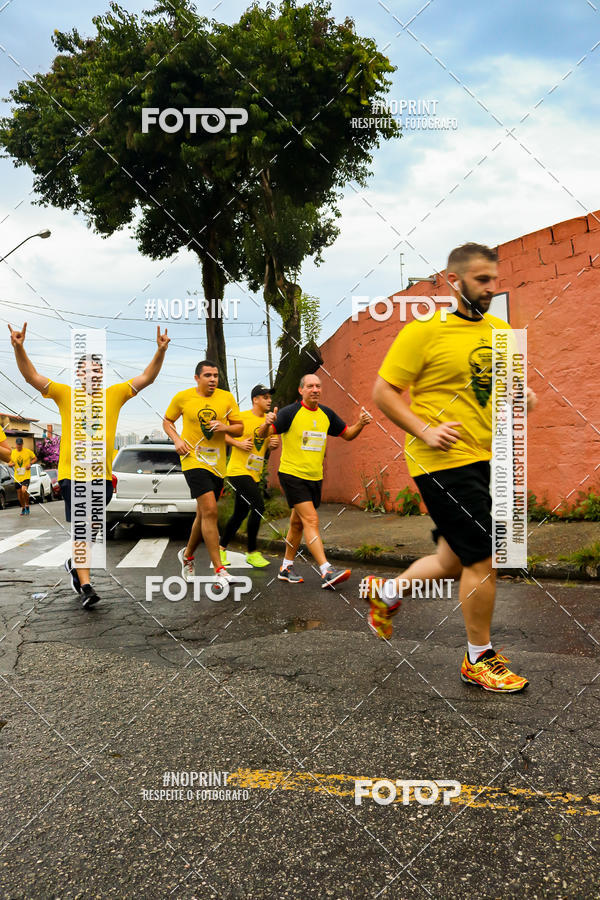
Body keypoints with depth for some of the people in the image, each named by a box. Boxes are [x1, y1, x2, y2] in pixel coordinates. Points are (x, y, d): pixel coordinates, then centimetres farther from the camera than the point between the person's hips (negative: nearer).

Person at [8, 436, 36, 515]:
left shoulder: (28, 451, -4)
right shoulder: (12, 452, 6)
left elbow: (35, 458, 8)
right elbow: (10, 463, 16)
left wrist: (30, 464, -11)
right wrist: (11, 464, -9)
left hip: (26, 476, -4)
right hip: (17, 477, 4)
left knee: (24, 490, -24)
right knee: (19, 493, 9)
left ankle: (27, 506, -2)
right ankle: (23, 508, 29)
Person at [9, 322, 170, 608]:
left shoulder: (115, 394, 6)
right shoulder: (65, 394, 0)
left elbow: (146, 377, 1)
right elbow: (32, 376, -8)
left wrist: (160, 351, -13)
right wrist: (19, 348, -24)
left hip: (102, 476, 3)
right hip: (72, 474, -3)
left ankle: (76, 563, 41)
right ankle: (86, 586, -1)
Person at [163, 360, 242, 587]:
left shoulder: (227, 398, 4)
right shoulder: (182, 397, 0)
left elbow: (240, 428, 9)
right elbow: (167, 421, 13)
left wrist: (226, 427, -13)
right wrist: (176, 439, -5)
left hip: (217, 463, 4)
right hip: (194, 460, -4)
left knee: (204, 515, 13)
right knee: (210, 510, -17)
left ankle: (187, 555, 38)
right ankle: (219, 569, -12)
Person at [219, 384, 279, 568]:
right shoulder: (242, 417, -8)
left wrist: (273, 444, 0)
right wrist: (238, 443, -18)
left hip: (255, 473, 8)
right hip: (238, 470, -7)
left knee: (240, 512, 13)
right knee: (258, 506, -17)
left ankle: (222, 548, 28)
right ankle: (252, 552, -6)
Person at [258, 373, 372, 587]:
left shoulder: (326, 414, 7)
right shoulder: (290, 412, -10)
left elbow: (347, 434, 17)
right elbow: (263, 433, -17)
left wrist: (360, 424, -3)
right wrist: (267, 424, -40)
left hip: (315, 477, 6)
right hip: (292, 475, -6)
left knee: (298, 524, 15)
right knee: (311, 520, -15)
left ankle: (286, 567, 29)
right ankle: (327, 572, -19)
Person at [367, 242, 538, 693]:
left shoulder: (500, 330, 10)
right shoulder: (424, 330, -10)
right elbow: (383, 392, -9)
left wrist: (522, 394, 1)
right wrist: (425, 431, -19)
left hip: (484, 459, 8)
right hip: (444, 462, -8)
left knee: (456, 561, 15)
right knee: (484, 559, -3)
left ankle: (387, 593, 40)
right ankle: (480, 659, 18)